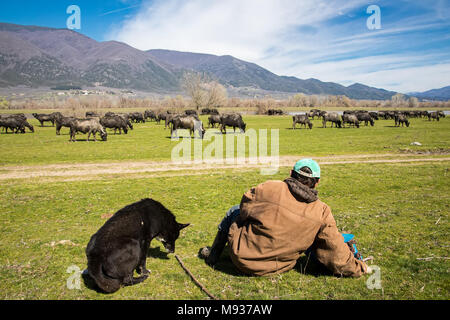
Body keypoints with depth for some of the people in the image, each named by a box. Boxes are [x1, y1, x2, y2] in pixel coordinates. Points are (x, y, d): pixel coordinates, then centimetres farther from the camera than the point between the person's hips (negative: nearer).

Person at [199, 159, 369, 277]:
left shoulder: (269, 187, -15)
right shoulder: (322, 213, -11)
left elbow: (245, 206, 2)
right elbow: (336, 250, -4)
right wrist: (358, 267, 14)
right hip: (276, 267, 2)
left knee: (233, 211, 23)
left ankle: (213, 255, 37)